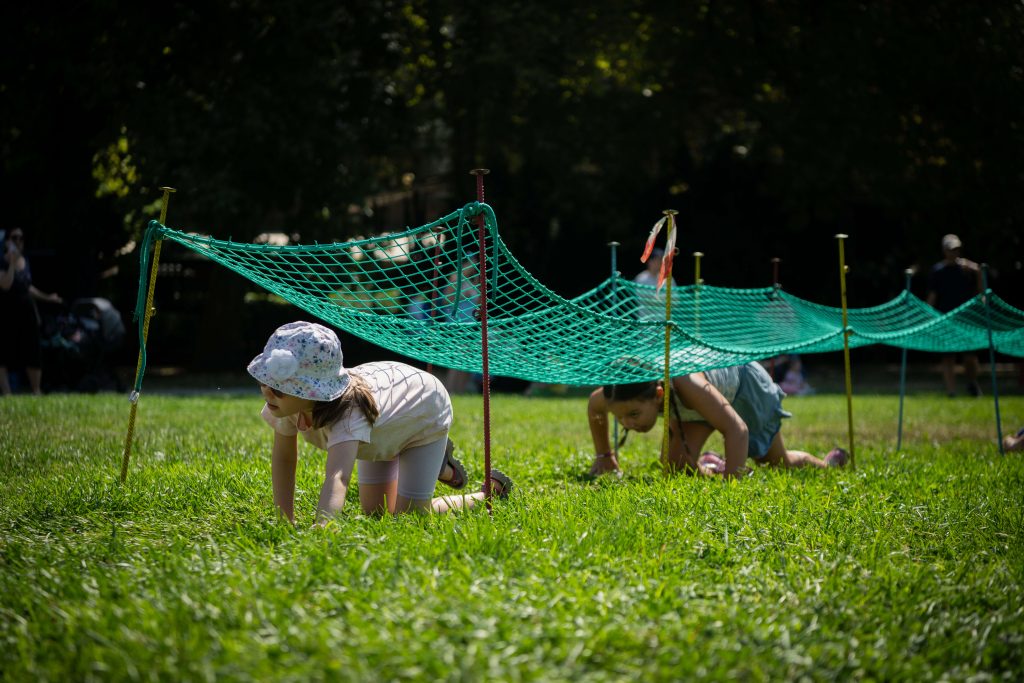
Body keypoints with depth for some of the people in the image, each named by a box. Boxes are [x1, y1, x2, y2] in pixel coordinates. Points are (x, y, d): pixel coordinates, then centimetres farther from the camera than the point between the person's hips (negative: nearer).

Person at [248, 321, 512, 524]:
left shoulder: (347, 411, -50)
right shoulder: (287, 400, -32)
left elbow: (338, 477, -65)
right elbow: (283, 456, -16)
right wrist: (286, 522, -21)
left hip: (426, 408, -6)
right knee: (374, 512, 14)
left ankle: (491, 493, 13)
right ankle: (441, 467, 41)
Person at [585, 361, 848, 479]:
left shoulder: (685, 384, -51)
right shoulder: (628, 395, -33)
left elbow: (737, 428, -53)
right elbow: (594, 405, -9)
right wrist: (604, 456, -5)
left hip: (743, 380, -4)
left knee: (779, 464, 15)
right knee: (678, 467, -14)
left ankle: (828, 464, 47)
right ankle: (710, 467, 20)